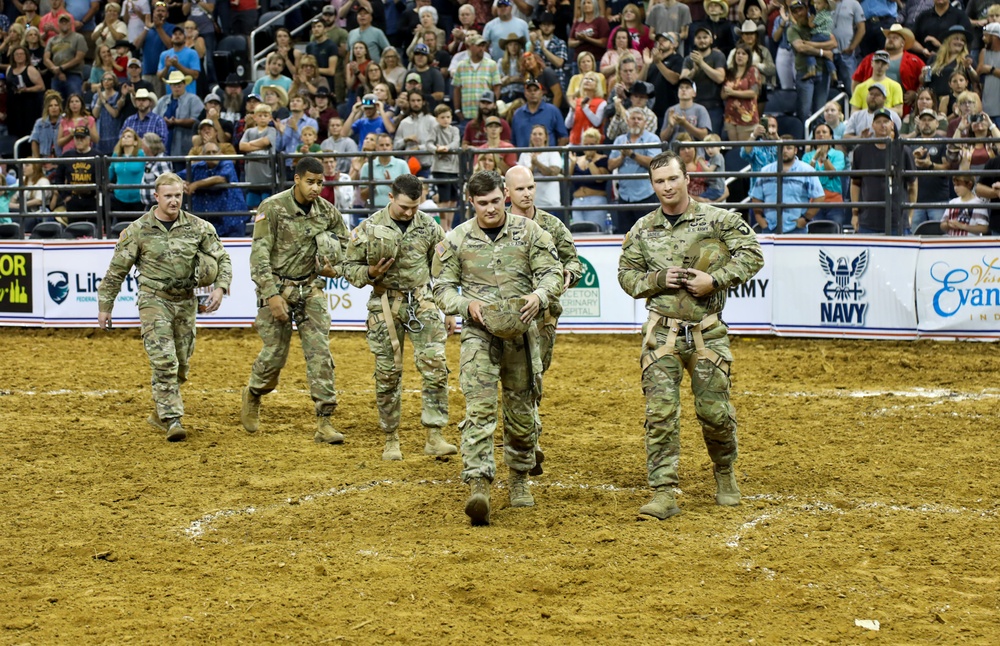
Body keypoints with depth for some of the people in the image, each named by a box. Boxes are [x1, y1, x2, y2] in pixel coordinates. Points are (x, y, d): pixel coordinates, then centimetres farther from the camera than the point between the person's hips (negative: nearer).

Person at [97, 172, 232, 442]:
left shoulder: (198, 227, -1)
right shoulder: (138, 230, -6)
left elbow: (223, 259, 6)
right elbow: (116, 271, 1)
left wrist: (220, 288, -11)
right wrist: (105, 306, 3)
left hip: (186, 302, 3)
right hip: (154, 301, -3)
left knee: (182, 364, 12)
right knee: (163, 361, -15)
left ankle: (160, 412, 32)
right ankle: (172, 420, -14)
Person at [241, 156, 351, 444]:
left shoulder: (327, 211, 2)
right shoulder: (272, 208, -11)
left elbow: (344, 244, 19)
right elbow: (260, 255, -14)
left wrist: (332, 264, -2)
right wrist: (272, 295, -21)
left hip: (311, 288, 4)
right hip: (278, 287, -4)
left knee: (320, 352, -5)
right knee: (275, 354, -1)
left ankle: (324, 423, -4)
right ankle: (253, 395, 32)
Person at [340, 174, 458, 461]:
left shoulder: (429, 227, 3)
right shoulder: (369, 227, -3)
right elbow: (349, 268, 4)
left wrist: (449, 310, 9)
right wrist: (370, 273, -16)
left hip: (422, 302, 1)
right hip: (386, 305, -1)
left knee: (435, 365, -12)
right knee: (388, 373, 3)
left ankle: (434, 437, -9)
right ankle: (391, 440, 14)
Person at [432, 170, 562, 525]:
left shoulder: (528, 232, 2)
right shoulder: (456, 240, 2)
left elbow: (553, 272, 0)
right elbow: (442, 287, 5)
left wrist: (539, 296, -21)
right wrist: (467, 305, -15)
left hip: (521, 334, 2)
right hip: (479, 334, -2)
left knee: (522, 413, 11)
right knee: (479, 409, -16)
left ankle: (519, 479, 33)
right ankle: (479, 486, -26)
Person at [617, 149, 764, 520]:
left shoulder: (717, 220, 0)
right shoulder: (643, 230, 7)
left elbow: (752, 254, -1)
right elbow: (626, 275, 12)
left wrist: (715, 280, -13)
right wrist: (659, 279, -7)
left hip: (707, 332, -1)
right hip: (662, 333, 1)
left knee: (715, 410, 3)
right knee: (660, 411, -9)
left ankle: (725, 475, 30)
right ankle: (663, 493, -8)